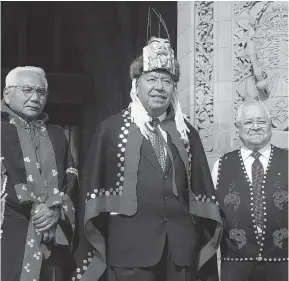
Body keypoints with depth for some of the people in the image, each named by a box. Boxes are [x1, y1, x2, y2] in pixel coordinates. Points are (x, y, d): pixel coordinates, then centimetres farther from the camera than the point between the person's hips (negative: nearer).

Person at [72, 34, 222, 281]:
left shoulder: (187, 132, 13)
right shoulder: (111, 129, 4)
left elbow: (201, 187, 12)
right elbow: (94, 185, 1)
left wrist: (208, 235, 5)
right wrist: (96, 245, -4)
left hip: (181, 246, 3)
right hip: (129, 245, -3)